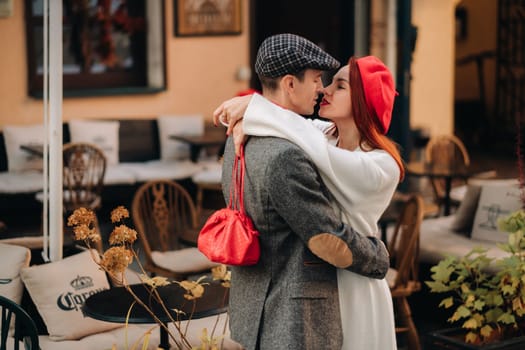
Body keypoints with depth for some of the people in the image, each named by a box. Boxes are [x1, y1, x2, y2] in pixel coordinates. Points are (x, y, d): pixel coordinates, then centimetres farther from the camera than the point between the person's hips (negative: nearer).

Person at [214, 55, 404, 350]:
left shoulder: (381, 167, -21)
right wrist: (244, 119, -20)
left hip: (350, 289, -6)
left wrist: (253, 107, -30)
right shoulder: (326, 135, -3)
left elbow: (316, 146, -34)